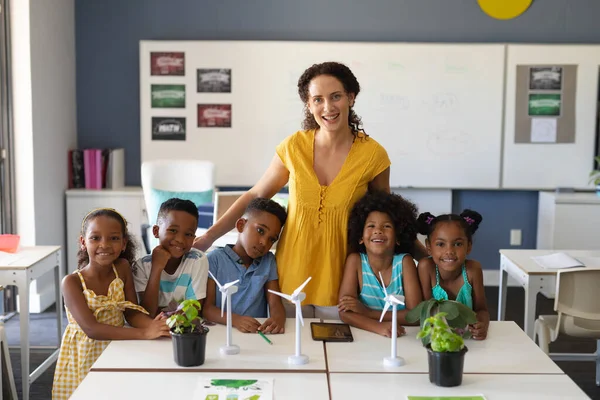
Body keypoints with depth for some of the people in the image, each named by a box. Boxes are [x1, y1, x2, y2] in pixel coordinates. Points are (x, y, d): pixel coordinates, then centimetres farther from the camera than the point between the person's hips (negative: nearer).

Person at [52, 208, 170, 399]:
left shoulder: (122, 268, -6)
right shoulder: (72, 282, -18)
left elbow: (132, 313, -5)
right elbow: (91, 329, -27)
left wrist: (154, 325, -28)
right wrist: (144, 333, -35)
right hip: (86, 354, -3)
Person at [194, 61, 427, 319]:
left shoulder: (373, 154, -9)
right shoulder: (294, 146, -7)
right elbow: (254, 196, 4)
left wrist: (427, 257, 3)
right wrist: (209, 236, -2)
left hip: (340, 280, -1)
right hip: (291, 274, 1)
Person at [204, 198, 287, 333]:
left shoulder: (268, 261, 11)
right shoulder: (215, 259, -1)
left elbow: (275, 303, 3)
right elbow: (207, 307, -6)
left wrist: (278, 318, -20)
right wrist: (234, 319, -24)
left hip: (258, 333, 3)